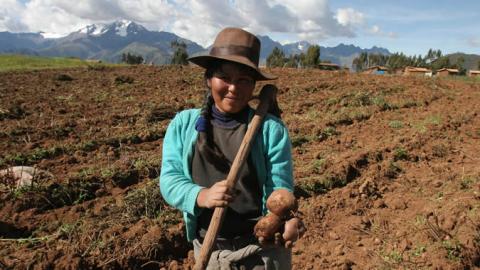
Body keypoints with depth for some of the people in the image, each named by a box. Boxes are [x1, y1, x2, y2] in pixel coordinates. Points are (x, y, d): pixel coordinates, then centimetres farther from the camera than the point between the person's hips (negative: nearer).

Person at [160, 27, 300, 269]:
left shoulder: (271, 128, -11)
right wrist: (201, 196, -29)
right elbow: (170, 178, -9)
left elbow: (280, 187, -13)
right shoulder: (183, 124, -4)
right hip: (207, 250, 2)